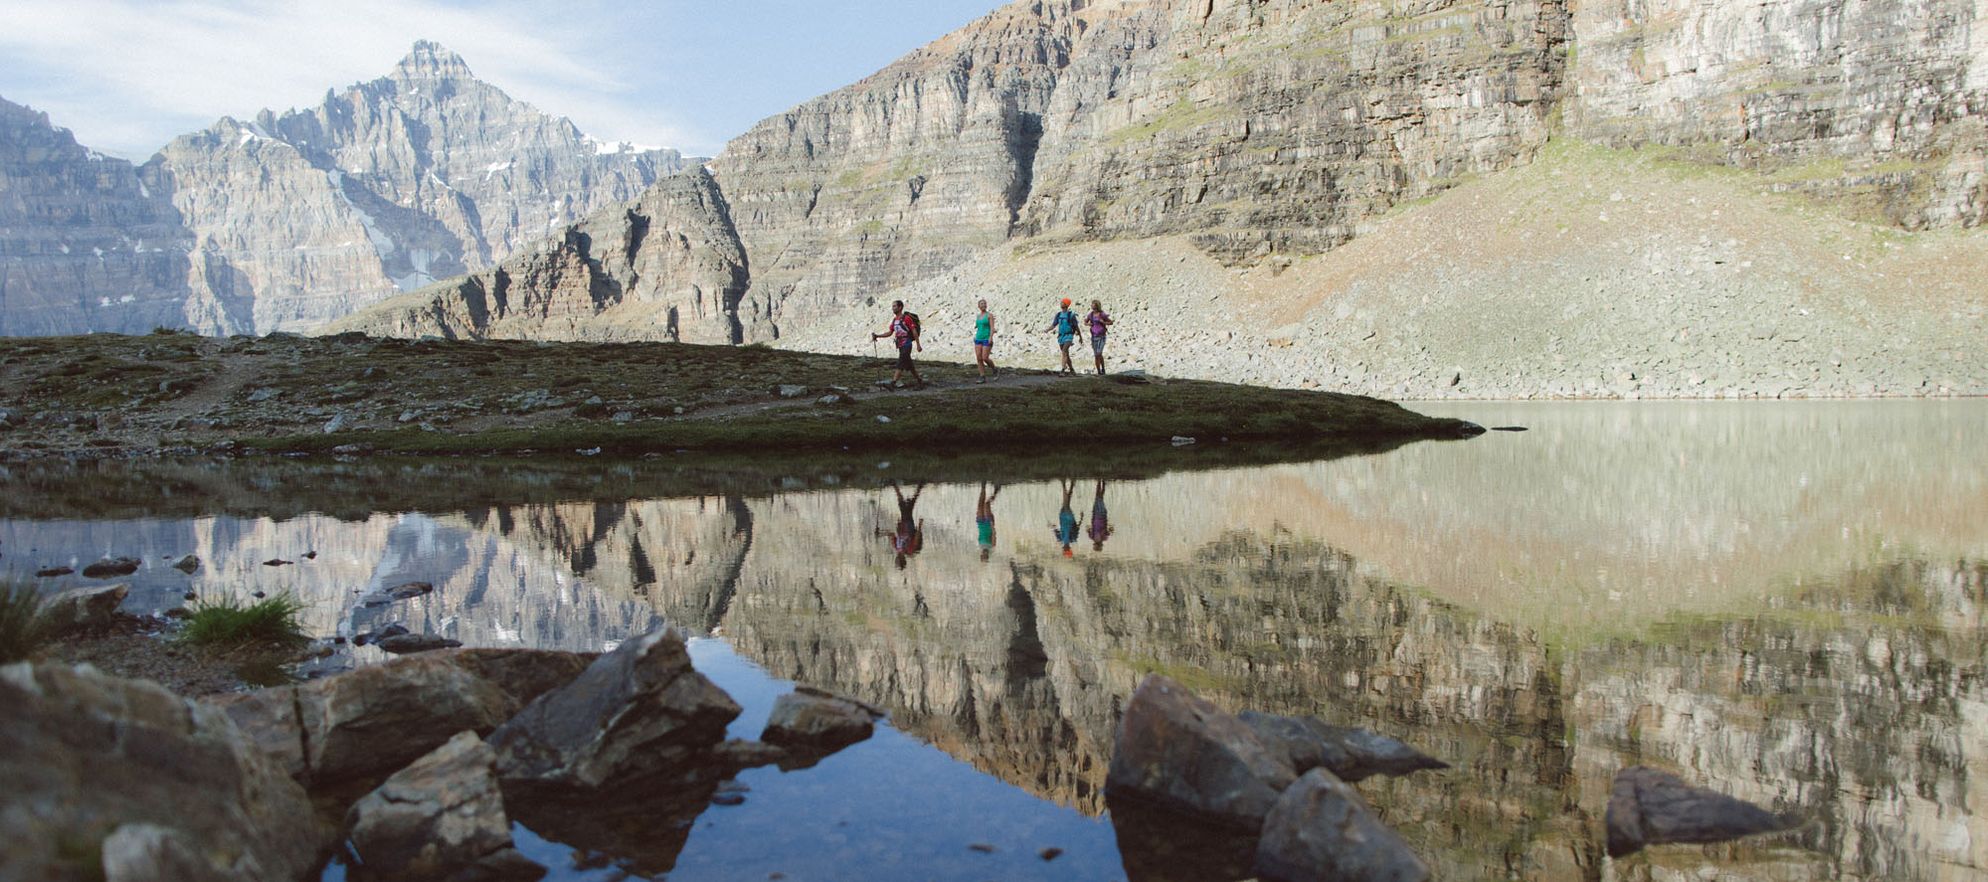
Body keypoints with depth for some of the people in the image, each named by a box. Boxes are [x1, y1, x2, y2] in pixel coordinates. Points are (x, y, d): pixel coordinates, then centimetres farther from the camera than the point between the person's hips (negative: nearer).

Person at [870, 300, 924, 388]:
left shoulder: (906, 318, -11)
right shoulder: (894, 320, 12)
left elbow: (914, 331, -10)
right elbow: (889, 333, 14)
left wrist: (918, 344, -12)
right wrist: (877, 336, 2)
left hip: (906, 345, -8)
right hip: (900, 345, 8)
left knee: (900, 364, -14)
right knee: (909, 365, 13)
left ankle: (893, 383, -19)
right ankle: (919, 380, 24)